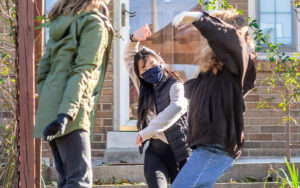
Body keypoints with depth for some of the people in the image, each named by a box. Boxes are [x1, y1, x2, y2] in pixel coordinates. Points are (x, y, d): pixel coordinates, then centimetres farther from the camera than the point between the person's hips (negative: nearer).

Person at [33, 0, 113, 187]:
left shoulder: (60, 26, 21)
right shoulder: (94, 24, -3)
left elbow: (43, 72, 18)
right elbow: (83, 71, -13)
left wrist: (47, 111, 18)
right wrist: (66, 114, -22)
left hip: (50, 107, 8)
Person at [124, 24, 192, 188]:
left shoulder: (175, 86, -4)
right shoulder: (145, 89, 16)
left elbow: (177, 107, -26)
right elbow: (129, 58, 20)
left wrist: (146, 132, -26)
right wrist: (134, 40, -1)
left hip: (178, 150, -4)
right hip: (155, 151, 4)